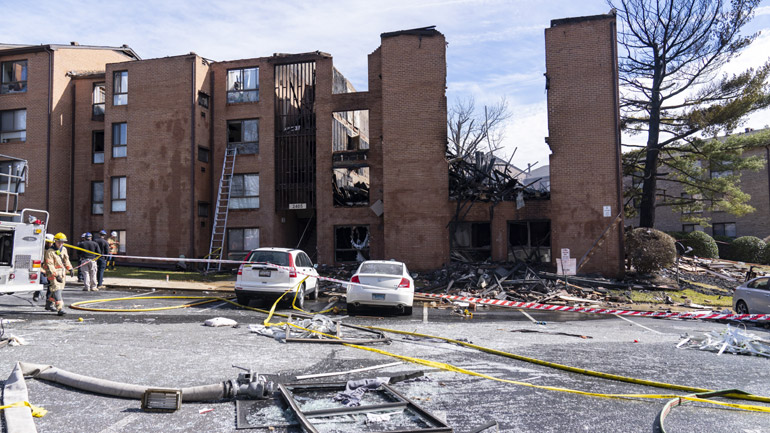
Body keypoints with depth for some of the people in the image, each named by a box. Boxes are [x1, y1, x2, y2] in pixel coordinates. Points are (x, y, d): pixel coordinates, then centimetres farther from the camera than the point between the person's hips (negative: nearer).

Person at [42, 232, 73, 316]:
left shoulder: (64, 249, 8)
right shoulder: (50, 252, -15)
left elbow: (66, 260, 21)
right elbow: (50, 265, -19)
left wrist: (70, 269, 11)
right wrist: (56, 275, -26)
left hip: (61, 272, 8)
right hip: (53, 272, -8)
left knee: (59, 288, 17)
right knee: (56, 289, -16)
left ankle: (49, 304, 38)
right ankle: (60, 309, -23)